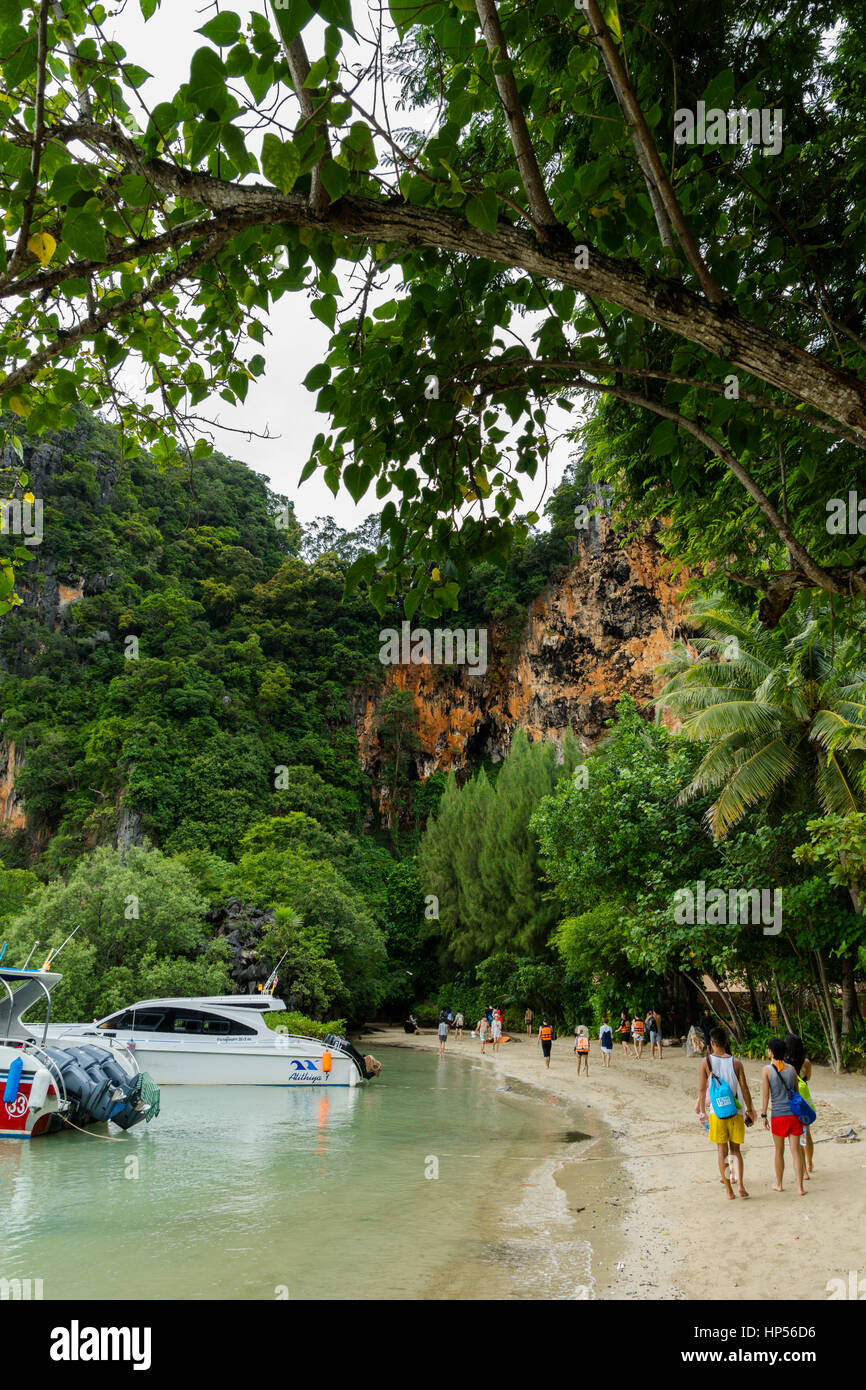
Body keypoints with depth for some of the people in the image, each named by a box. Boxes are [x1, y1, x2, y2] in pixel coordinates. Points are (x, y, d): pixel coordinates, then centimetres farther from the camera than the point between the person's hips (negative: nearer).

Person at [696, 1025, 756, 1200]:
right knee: (735, 1149, 13)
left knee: (722, 1151, 9)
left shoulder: (706, 1061, -4)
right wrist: (750, 1110, 11)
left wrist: (702, 1112, 5)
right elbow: (744, 1089, 1)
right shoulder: (736, 1062, -1)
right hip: (735, 1110, 1)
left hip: (716, 1112, -1)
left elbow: (702, 1089, -3)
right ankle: (739, 1183, -3)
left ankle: (728, 1189, 12)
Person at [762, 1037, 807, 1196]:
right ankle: (800, 1187, 4)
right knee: (796, 1150, 6)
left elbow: (765, 1094, -7)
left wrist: (764, 1115, 0)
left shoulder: (767, 1069, -7)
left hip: (779, 1115, -3)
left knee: (779, 1151, 11)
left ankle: (779, 1184, 24)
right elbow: (797, 1091, 9)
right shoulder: (791, 1068, 3)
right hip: (794, 1113, 3)